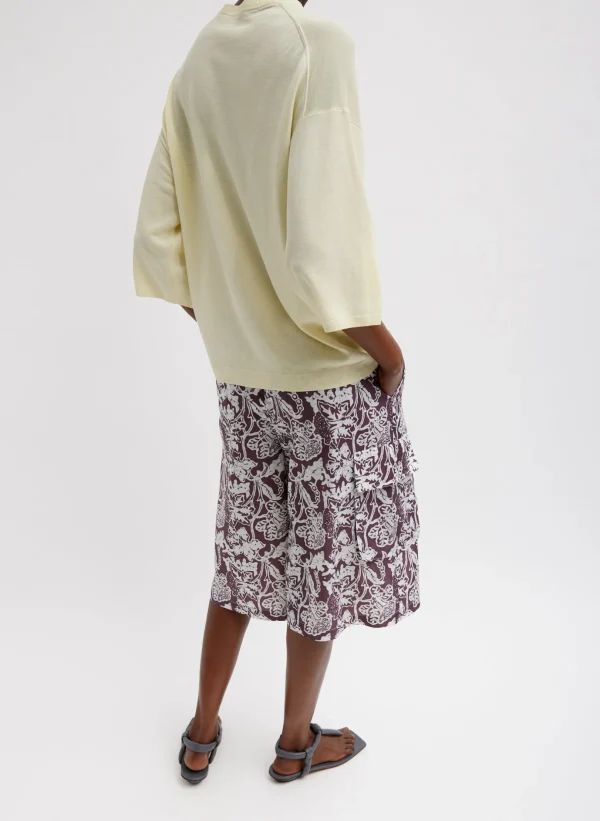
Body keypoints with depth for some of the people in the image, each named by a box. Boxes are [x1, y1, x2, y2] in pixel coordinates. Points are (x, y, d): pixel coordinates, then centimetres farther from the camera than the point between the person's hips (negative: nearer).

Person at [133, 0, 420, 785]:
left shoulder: (197, 67, 3)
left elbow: (157, 247, 4)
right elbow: (320, 255, -27)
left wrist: (228, 328, 16)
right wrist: (388, 350, -12)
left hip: (241, 382, 6)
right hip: (332, 379, -5)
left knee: (247, 546, 21)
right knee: (326, 556, 14)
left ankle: (202, 733, 34)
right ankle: (297, 742, 34)